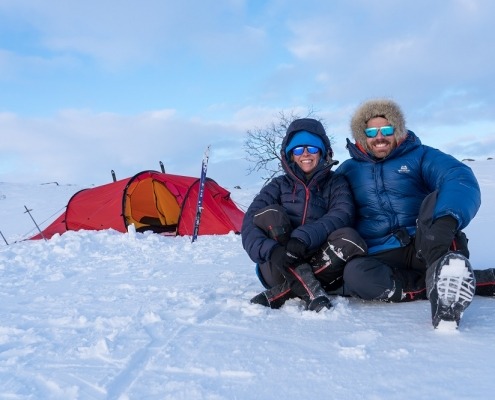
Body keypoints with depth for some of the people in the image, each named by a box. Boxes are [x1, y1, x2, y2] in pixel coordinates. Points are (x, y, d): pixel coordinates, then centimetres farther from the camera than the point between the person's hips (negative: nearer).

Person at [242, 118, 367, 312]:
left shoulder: (336, 183, 8)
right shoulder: (278, 185, 8)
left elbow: (341, 215, -14)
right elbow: (249, 225, -8)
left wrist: (303, 239, -33)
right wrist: (271, 250, -30)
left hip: (318, 266, 0)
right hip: (278, 270, 0)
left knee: (349, 238, -27)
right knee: (270, 214, -22)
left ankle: (280, 293, -25)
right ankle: (309, 288, -31)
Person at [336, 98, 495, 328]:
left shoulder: (420, 156, 6)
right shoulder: (348, 170, 14)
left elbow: (461, 180, -13)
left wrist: (447, 217, -36)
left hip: (428, 247, -1)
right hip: (382, 257, 2)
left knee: (437, 200, -27)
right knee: (356, 274, -33)